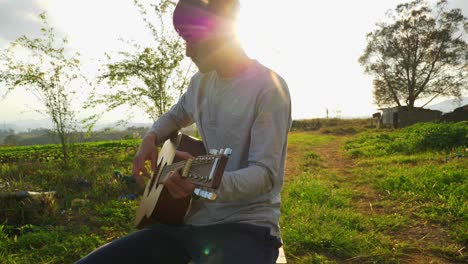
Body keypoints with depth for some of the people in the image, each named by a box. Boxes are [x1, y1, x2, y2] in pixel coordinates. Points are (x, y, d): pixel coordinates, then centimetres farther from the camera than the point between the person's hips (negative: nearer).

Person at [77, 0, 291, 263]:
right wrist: (151, 139, 7)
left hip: (247, 225, -7)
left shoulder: (269, 87, -12)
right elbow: (175, 116, 29)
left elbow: (265, 173, -17)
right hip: (191, 218, 7)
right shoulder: (200, 82, 10)